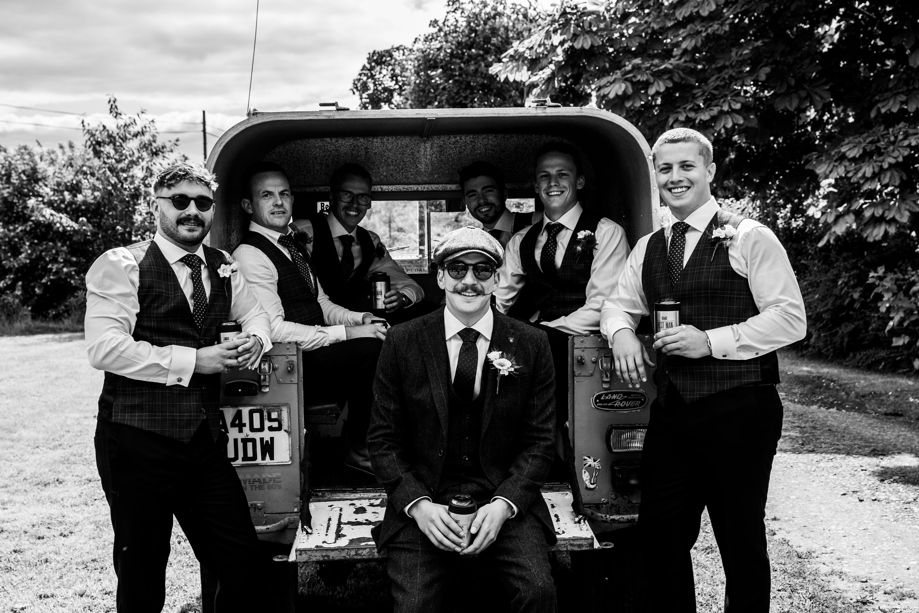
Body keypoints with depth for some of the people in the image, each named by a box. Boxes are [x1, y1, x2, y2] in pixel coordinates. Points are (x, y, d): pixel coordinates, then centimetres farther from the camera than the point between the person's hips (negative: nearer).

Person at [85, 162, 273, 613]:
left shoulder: (222, 267, 12)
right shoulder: (122, 265, -8)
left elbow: (254, 311, 27)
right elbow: (104, 348, -18)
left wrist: (254, 339, 2)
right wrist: (192, 361, -19)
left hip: (204, 438, 6)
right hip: (138, 440, -5)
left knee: (242, 560, 7)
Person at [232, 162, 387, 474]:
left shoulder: (296, 246, 18)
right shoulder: (250, 255, -11)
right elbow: (273, 328, -20)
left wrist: (361, 318, 0)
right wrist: (346, 333, -20)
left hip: (315, 353, 9)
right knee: (372, 348, -26)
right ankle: (359, 449, -10)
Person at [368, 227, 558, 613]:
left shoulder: (530, 345, 2)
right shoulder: (403, 343, 1)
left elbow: (540, 440, 4)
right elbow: (382, 439, 3)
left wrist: (503, 504, -11)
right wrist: (419, 505, -11)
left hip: (504, 498, 0)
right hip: (423, 500, 0)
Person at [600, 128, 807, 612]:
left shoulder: (749, 238, -6)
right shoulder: (648, 248, 14)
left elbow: (790, 318, -10)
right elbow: (619, 303, 22)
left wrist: (711, 341, -18)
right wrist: (621, 331, -2)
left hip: (739, 409, -5)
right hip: (671, 409, 6)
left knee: (741, 542, 7)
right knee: (659, 534, 11)